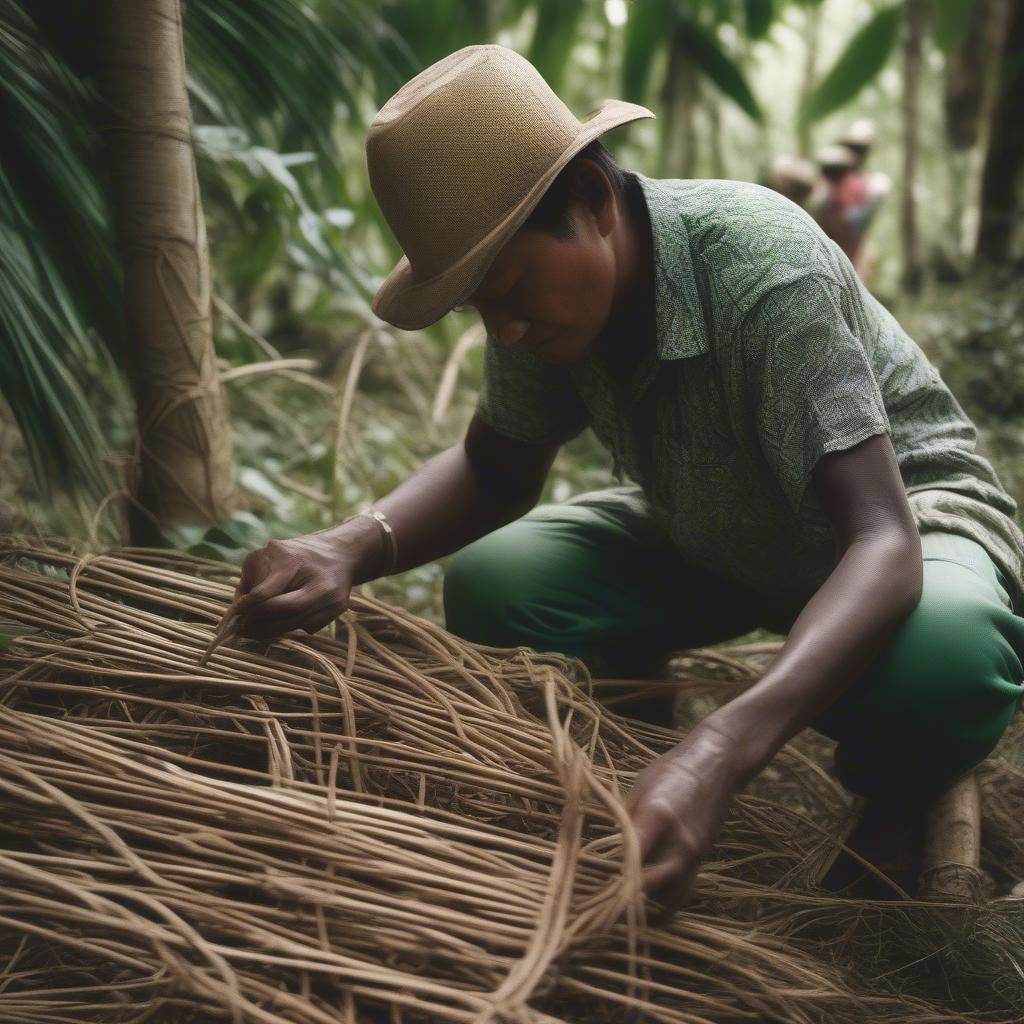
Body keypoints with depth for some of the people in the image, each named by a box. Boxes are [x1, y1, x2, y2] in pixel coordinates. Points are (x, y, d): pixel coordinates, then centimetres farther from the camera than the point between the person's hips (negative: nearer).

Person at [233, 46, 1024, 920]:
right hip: (713, 536, 5)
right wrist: (353, 548, -24)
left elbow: (883, 543, -41)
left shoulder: (763, 265, -35)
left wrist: (719, 754, -57)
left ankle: (886, 830, -4)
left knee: (945, 654, -40)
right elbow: (496, 470, -2)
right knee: (490, 583, -19)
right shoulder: (549, 281, -16)